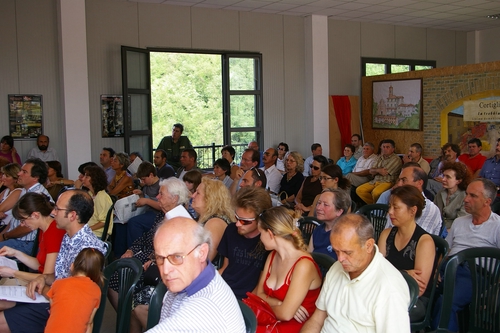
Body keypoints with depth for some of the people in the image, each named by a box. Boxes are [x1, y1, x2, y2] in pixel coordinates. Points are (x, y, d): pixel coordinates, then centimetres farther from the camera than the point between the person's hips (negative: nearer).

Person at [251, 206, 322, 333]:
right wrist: (279, 304, -11)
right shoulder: (272, 256, 7)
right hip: (272, 319, 7)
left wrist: (268, 304, -3)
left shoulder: (304, 265, -20)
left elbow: (285, 314, -21)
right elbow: (259, 293, 7)